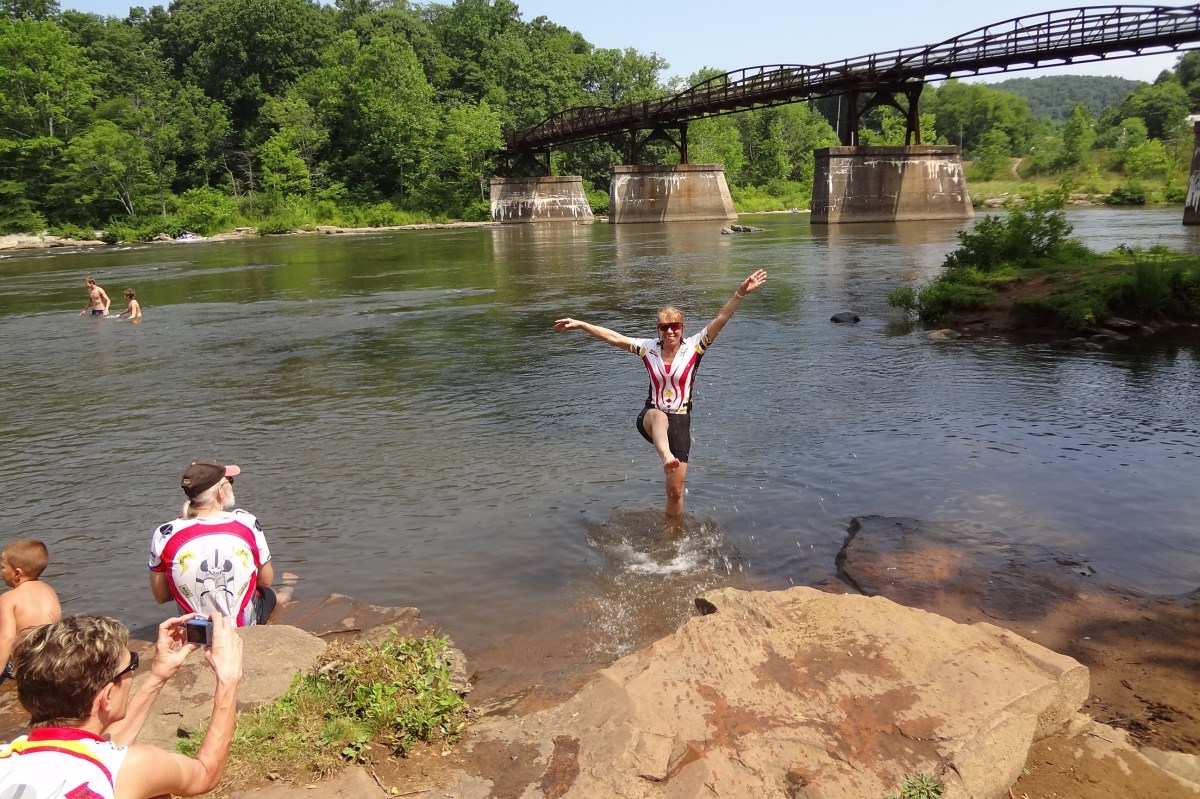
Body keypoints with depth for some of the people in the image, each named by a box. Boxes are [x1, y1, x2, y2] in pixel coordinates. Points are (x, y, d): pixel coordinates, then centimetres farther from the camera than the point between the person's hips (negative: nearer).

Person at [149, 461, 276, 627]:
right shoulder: (247, 523, -16)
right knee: (268, 594, 33)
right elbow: (266, 582, -4)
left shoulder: (165, 535, -15)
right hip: (245, 627, -1)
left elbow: (161, 596, -4)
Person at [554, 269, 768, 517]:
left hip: (680, 421, 0)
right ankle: (667, 458, -69)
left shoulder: (694, 346, -5)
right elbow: (613, 337, 4)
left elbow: (720, 319, -15)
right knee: (658, 416, -42)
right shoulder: (649, 348, 1)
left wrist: (740, 293, -26)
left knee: (675, 490, 1)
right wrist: (580, 324, 1)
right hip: (650, 417, 0)